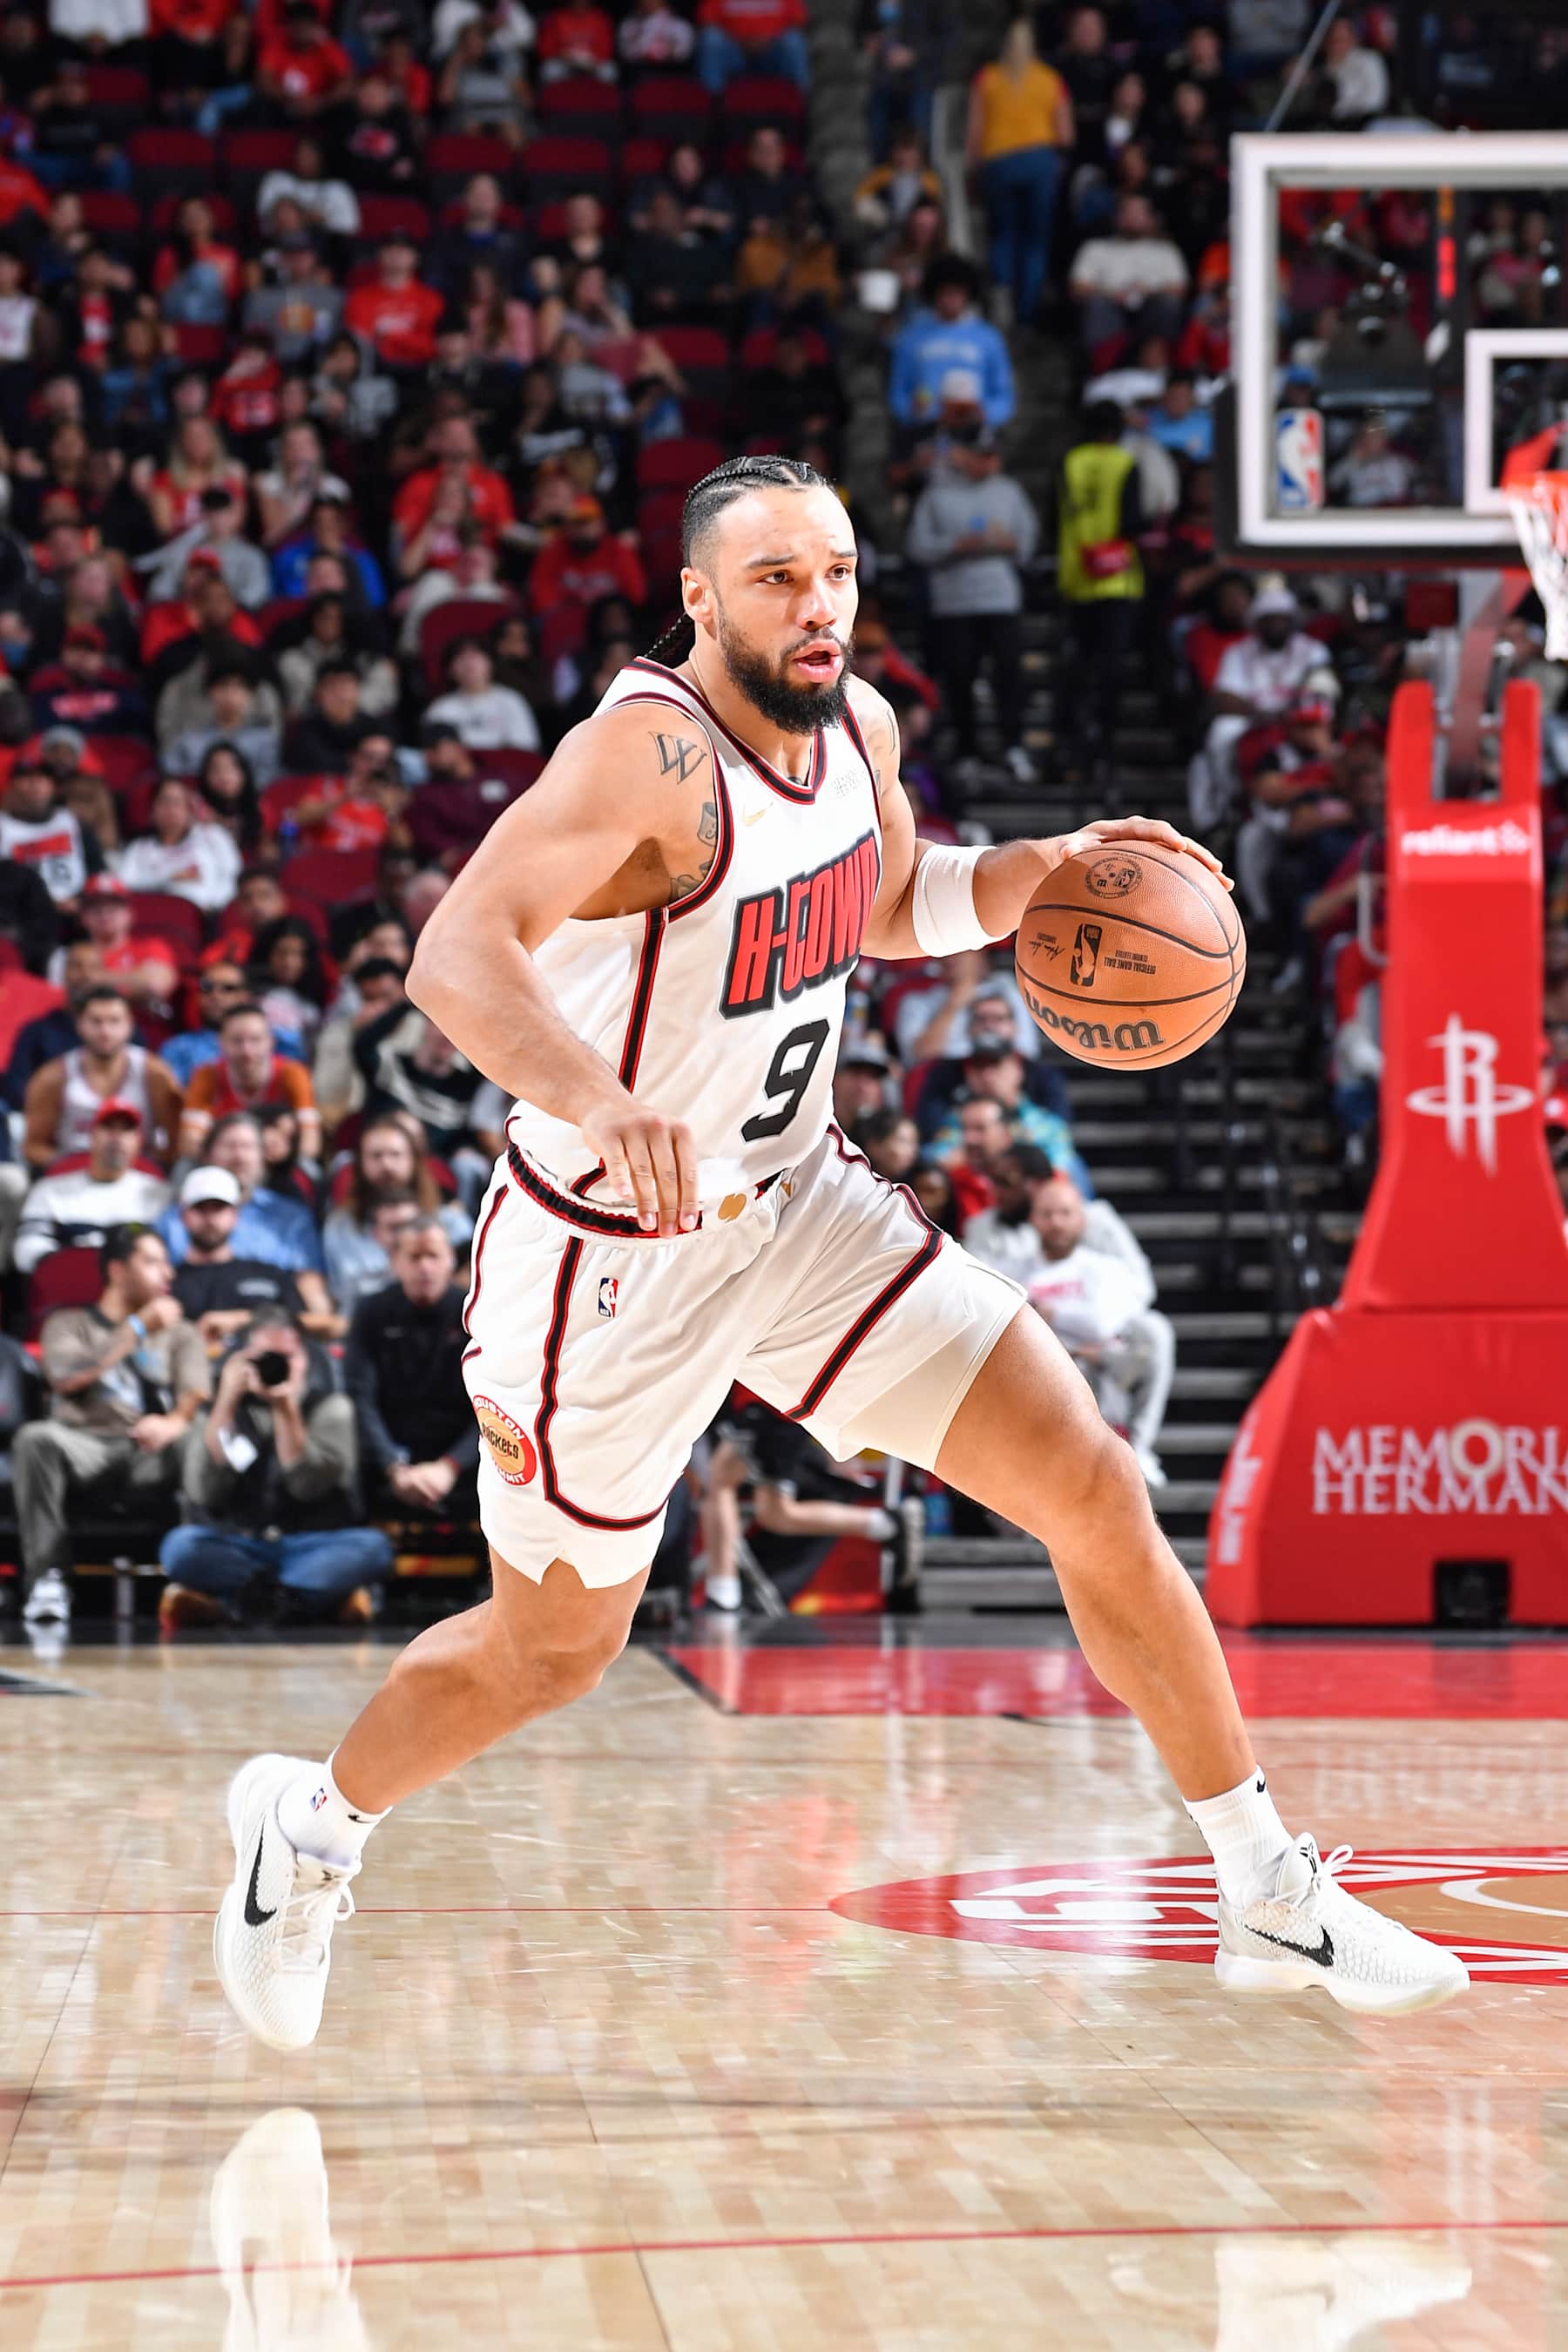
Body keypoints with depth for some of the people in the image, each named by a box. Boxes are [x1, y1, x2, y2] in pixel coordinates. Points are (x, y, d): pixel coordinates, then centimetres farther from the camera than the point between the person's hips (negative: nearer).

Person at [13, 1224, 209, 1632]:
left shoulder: (178, 1332, 24)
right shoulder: (69, 1323, 20)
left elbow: (198, 1395, 5)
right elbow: (66, 1377, -3)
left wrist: (177, 1421, -21)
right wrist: (139, 1328, -2)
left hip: (151, 1452, 1)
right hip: (85, 1447, -1)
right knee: (36, 1438, -35)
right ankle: (47, 1578, -36)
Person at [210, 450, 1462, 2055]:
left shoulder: (856, 723, -2)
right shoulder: (649, 749, -25)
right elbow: (454, 955, -39)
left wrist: (1039, 870, 0)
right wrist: (598, 1103, -57)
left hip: (796, 1202, 6)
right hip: (612, 1251, -6)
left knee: (1096, 1492, -3)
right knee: (550, 1649, 10)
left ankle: (1271, 1900, 8)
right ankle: (307, 1827, 41)